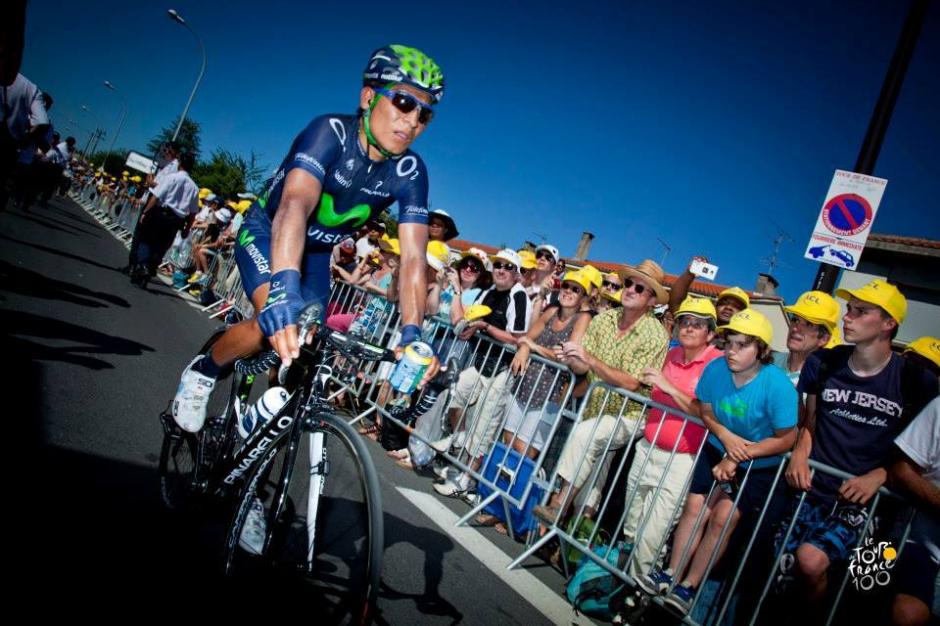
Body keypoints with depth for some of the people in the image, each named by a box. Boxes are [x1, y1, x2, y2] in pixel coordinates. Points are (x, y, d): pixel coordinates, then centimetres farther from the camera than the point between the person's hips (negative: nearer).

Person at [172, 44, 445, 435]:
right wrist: (284, 287, -65)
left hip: (317, 252, 5)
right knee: (278, 323, -27)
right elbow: (295, 204, -48)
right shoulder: (330, 132, -32)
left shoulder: (409, 171, -20)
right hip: (266, 231, -4)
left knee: (304, 346, -4)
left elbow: (413, 258, -27)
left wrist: (411, 334, -41)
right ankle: (202, 372, 2)